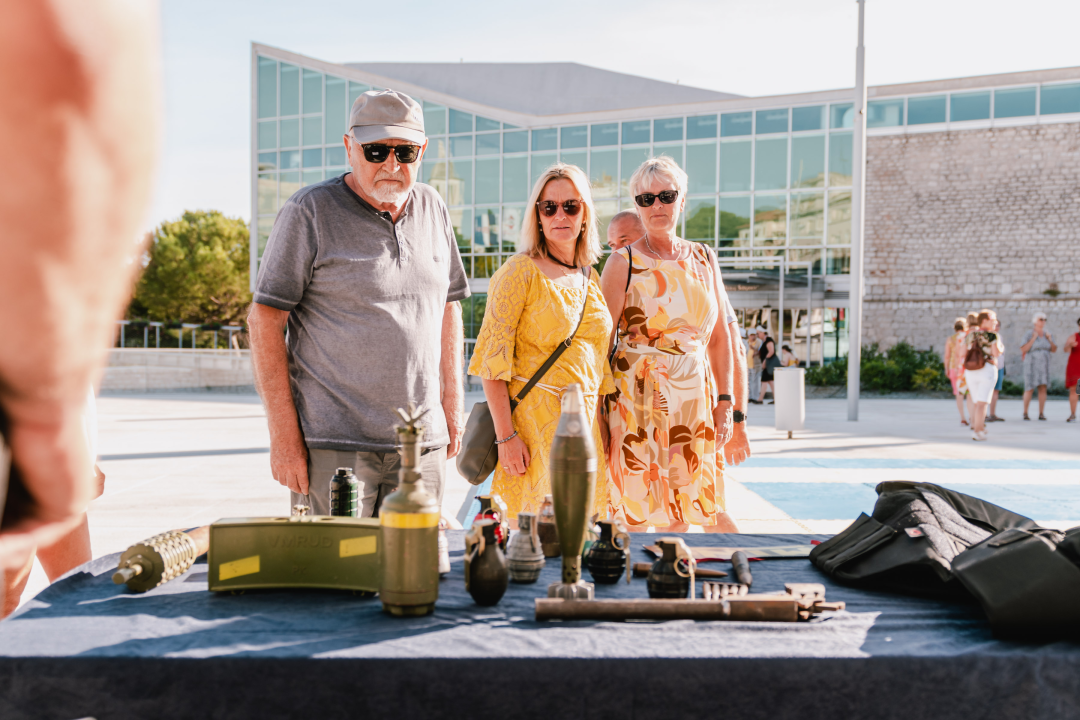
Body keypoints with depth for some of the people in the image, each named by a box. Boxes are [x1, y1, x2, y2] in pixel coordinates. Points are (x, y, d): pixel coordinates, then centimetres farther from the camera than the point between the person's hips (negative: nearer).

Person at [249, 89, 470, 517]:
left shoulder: (433, 210, 10)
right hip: (334, 444, -4)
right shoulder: (310, 211, -6)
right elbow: (264, 320, -7)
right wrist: (283, 434, -12)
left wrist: (452, 404, 14)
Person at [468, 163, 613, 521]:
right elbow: (492, 361, -12)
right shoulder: (520, 272, -6)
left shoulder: (591, 277, 13)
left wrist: (602, 427, 12)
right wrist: (505, 436, -17)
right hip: (533, 420, -6)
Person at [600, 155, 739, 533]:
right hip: (639, 400, -4)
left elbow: (720, 337, 13)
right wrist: (600, 414, -8)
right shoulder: (623, 263, -2)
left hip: (695, 399, 4)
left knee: (701, 508, 7)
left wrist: (725, 401, 6)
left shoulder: (703, 259, 11)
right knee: (639, 515, -1)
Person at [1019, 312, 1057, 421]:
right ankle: (1025, 413, 3)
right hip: (1031, 364, -4)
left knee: (1043, 388, -1)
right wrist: (1033, 339, -19)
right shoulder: (1029, 334, -7)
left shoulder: (1047, 334, 8)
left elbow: (1054, 350, 7)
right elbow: (1023, 349, -14)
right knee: (1029, 389, -6)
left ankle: (1041, 414, 4)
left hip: (1043, 365, 4)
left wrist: (1049, 339, -8)